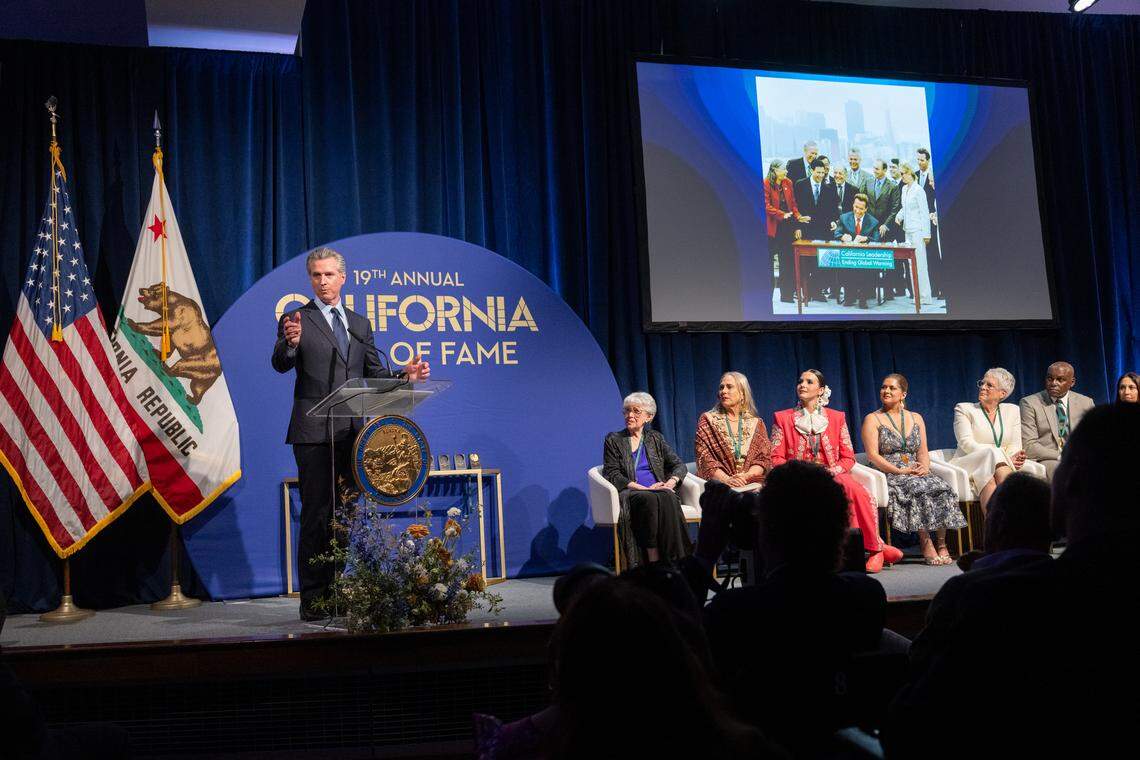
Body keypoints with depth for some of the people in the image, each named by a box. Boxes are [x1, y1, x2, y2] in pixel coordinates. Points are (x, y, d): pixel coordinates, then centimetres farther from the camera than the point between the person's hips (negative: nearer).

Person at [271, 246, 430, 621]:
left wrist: (406, 375, -3)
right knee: (317, 517, -3)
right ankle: (313, 601, 4)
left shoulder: (360, 324, 16)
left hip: (353, 434, 5)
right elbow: (281, 365, -14)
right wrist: (290, 343, -36)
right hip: (314, 435, -5)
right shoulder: (296, 319, 1)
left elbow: (375, 374, 16)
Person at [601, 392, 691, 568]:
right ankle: (654, 563, -37)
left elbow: (679, 465, 15)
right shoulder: (613, 440, 12)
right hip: (629, 493, -2)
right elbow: (612, 475, 0)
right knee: (650, 499, -37)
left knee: (668, 498, -34)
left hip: (659, 491, 2)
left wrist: (671, 481, -8)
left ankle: (673, 562, -39)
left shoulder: (655, 438, 21)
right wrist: (644, 488, -12)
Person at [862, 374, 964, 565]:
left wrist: (924, 467, -9)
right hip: (889, 476, -4)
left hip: (917, 473, 4)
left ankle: (941, 543, -23)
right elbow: (872, 455, -6)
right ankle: (926, 543, -27)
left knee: (943, 488, -26)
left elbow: (923, 452, 13)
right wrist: (899, 471, -16)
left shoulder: (916, 418, 19)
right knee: (919, 490, -33)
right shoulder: (872, 420, 5)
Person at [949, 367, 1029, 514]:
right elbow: (966, 443, -7)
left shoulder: (1012, 411, 18)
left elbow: (1014, 445, 10)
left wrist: (1014, 457, -17)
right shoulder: (964, 409, 8)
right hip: (969, 466, -3)